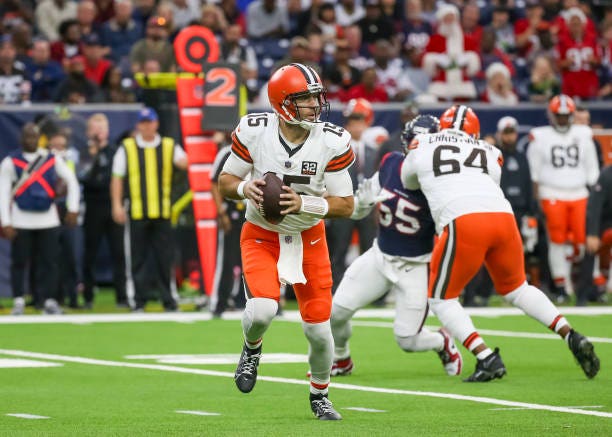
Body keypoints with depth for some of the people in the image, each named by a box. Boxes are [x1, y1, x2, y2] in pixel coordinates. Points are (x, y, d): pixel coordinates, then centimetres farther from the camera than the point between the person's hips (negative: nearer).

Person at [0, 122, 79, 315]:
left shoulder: (52, 159, 7)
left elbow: (71, 181, 12)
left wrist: (73, 208, 3)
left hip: (48, 218, 2)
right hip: (21, 220, -2)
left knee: (49, 261, -1)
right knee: (19, 261, -1)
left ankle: (49, 301, 3)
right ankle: (18, 301, 7)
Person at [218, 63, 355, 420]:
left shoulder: (332, 142, -16)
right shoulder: (254, 132, -16)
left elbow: (346, 205, -12)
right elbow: (225, 182, -3)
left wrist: (304, 203, -27)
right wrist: (245, 188, -25)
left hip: (309, 238, 1)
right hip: (262, 235, -1)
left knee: (318, 329, 0)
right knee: (263, 309, -26)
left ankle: (320, 397, 29)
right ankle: (252, 350, 12)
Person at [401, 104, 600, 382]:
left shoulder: (423, 145, 20)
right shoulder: (490, 154, 27)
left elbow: (408, 183, 36)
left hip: (463, 222, -4)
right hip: (503, 216, 4)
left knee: (441, 298, 12)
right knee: (515, 289, 26)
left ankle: (487, 359, -5)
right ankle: (572, 337, 12)